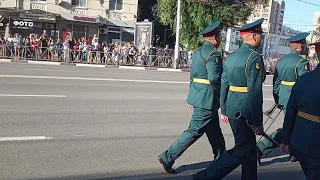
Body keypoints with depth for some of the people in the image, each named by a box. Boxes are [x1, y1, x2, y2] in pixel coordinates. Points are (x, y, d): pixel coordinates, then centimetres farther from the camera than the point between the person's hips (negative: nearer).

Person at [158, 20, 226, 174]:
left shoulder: (198, 52, 14)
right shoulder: (213, 54, -15)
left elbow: (192, 76, 17)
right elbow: (215, 78, -24)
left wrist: (192, 98, 22)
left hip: (198, 96, 10)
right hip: (207, 99, -10)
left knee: (214, 131, 19)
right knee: (195, 131, -1)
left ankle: (221, 158, 33)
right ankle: (168, 157, 4)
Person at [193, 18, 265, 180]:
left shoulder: (231, 56, 9)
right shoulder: (255, 58, -15)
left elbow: (224, 85, 11)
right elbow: (255, 93, -19)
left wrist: (224, 110, 18)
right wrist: (258, 122, -14)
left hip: (232, 109, 8)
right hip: (245, 111, -8)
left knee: (249, 148, 20)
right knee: (241, 151, 3)